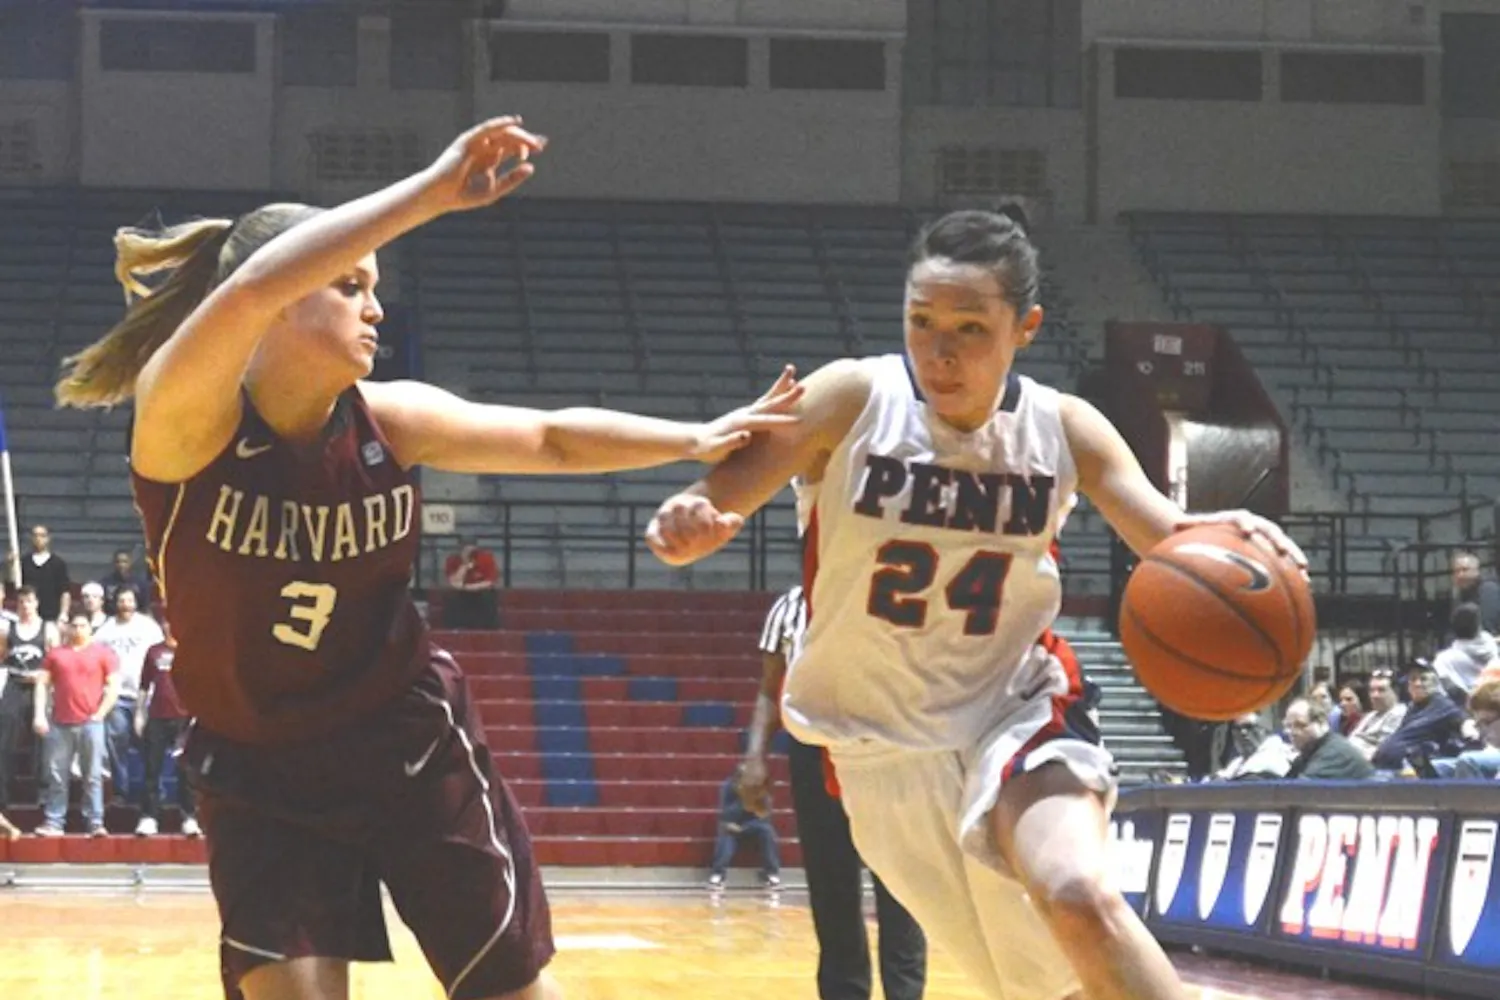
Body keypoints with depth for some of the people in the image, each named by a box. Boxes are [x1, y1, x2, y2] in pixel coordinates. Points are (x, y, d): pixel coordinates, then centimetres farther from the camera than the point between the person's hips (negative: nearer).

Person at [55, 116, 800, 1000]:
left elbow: (552, 439, 4)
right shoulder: (181, 420, -22)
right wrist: (433, 190, -42)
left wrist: (696, 441, -8)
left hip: (414, 745, 3)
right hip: (261, 774, -3)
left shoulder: (391, 421, -10)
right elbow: (248, 291, -41)